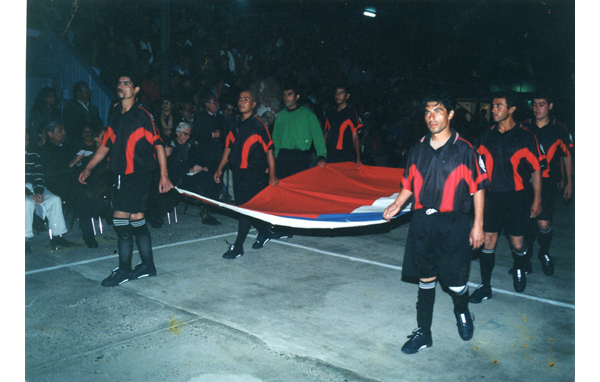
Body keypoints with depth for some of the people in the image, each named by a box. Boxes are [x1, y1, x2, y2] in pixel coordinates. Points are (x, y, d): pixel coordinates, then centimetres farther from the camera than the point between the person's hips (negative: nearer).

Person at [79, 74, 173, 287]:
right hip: (121, 175, 7)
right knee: (136, 218, 11)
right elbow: (105, 145, 19)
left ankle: (124, 270, 4)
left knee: (120, 219, -8)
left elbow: (158, 144, -10)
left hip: (139, 174, -7)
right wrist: (88, 168, 15)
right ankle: (147, 266, 21)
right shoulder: (115, 116, 12)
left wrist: (164, 175, -15)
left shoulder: (142, 115, -9)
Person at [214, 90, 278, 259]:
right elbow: (229, 147, 17)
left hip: (254, 172, -7)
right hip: (238, 172, 7)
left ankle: (238, 247, -1)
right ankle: (264, 231, 33)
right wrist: (220, 168, 14)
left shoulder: (259, 124, -7)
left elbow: (269, 149, -7)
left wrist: (272, 174, -10)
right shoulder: (236, 123, 11)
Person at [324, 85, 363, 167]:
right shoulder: (329, 113, 13)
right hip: (329, 156, 4)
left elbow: (355, 137, -4)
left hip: (346, 157, -4)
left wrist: (358, 159, -11)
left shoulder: (351, 113, 0)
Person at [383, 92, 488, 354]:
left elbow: (478, 188, -2)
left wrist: (478, 225, -5)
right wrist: (397, 204, 0)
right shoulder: (418, 149, 7)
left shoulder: (464, 150, -5)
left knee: (456, 280, 2)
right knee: (425, 279, 10)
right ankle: (423, 333, 22)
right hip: (422, 222, 4)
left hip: (453, 224, -3)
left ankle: (462, 311, 37)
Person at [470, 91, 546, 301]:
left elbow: (536, 170, 0)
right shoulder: (486, 137, 4)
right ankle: (485, 287, 13)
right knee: (488, 241, 1)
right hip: (491, 195, 3)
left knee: (518, 244, 4)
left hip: (517, 197, -2)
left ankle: (519, 270, 38)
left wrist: (537, 200, -1)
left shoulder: (526, 137, -5)